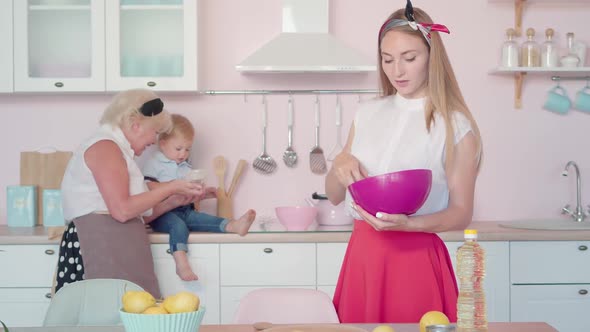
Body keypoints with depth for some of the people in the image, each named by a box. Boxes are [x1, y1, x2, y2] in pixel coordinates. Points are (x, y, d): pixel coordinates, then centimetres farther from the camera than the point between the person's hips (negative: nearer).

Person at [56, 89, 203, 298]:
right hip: (99, 242, -10)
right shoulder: (104, 146, -5)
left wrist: (173, 202, 16)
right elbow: (122, 210, -16)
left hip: (116, 246, 10)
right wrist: (170, 188, -6)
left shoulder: (115, 148, 24)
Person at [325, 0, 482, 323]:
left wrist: (408, 224, -22)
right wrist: (339, 164, -8)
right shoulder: (368, 113, 8)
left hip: (416, 258, -4)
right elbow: (334, 196, 13)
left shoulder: (455, 126, -6)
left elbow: (461, 213, -5)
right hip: (362, 254, 4)